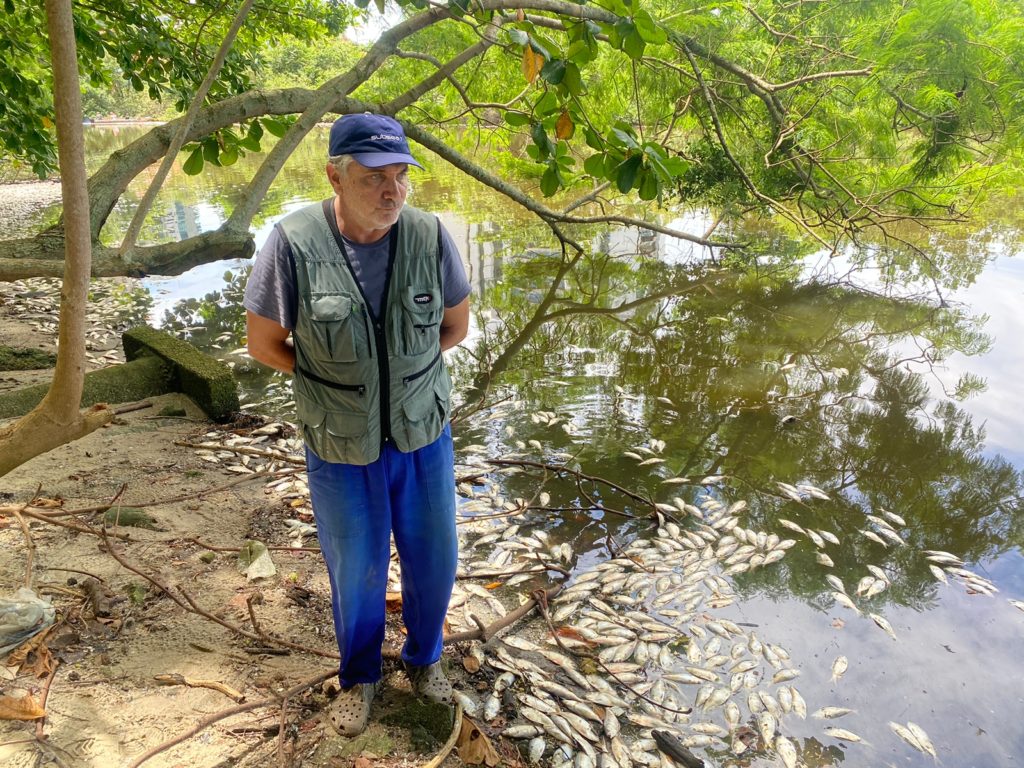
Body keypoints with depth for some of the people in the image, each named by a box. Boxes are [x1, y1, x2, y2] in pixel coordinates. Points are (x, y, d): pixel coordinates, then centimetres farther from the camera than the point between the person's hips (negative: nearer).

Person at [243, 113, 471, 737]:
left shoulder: (429, 236, -13)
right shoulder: (294, 243, -18)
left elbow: (457, 326, 2)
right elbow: (264, 343, -7)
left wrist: (402, 370, 2)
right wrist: (330, 381, -1)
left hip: (424, 438, 2)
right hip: (342, 449, -2)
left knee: (434, 561, 18)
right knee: (357, 572, 17)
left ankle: (424, 656, 49)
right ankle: (360, 676, 47)